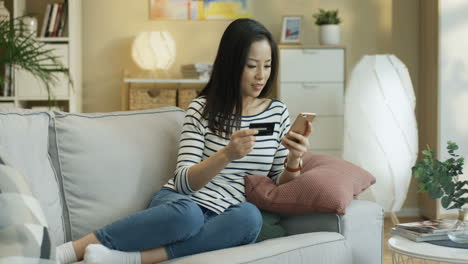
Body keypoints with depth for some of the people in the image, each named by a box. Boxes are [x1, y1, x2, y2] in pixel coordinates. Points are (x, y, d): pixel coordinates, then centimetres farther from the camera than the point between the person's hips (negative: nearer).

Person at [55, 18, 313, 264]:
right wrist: (227, 154, -25)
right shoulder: (202, 108, 1)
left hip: (222, 220, 3)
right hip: (181, 203, -2)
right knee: (188, 213, -40)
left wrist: (294, 160, -11)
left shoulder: (278, 113, 10)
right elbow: (184, 182, -8)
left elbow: (280, 187, 10)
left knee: (250, 217, -35)